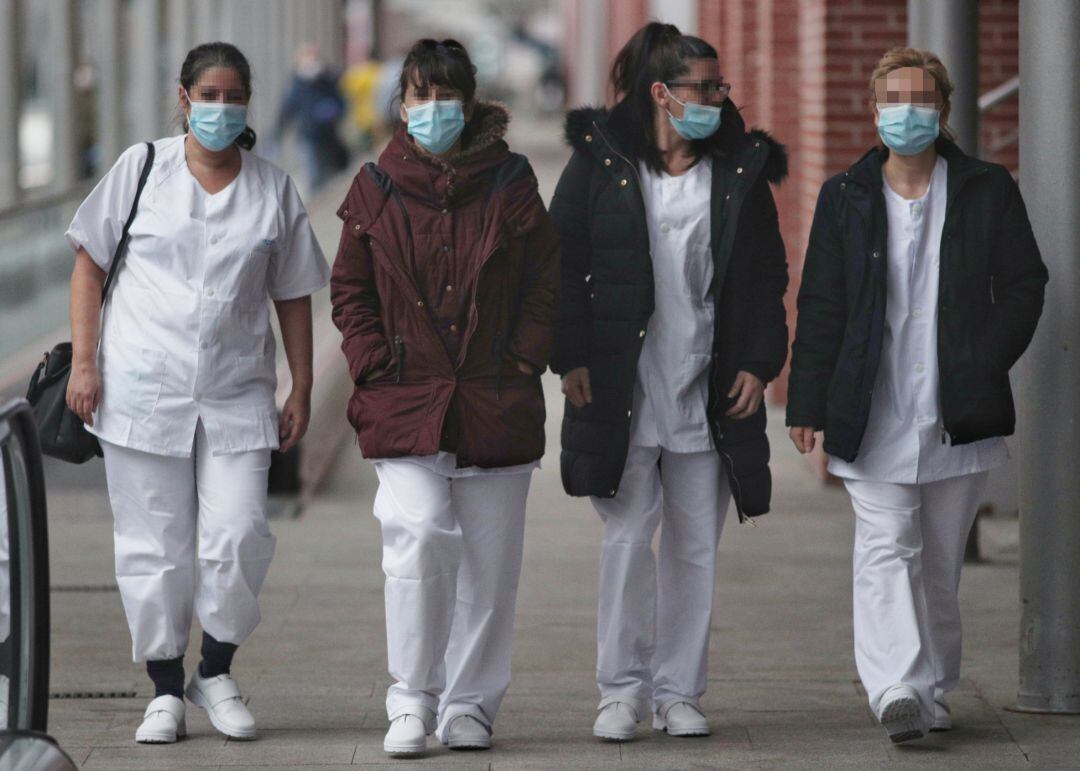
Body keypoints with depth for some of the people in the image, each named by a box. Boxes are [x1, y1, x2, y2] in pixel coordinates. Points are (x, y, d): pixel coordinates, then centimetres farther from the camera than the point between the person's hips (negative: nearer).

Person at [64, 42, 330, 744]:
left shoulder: (274, 190, 8)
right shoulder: (142, 168, 3)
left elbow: (293, 296, 13)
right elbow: (90, 263, 6)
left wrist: (302, 390, 9)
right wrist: (85, 360, -2)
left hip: (237, 395, 1)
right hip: (142, 388, -1)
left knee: (239, 538, -10)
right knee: (154, 546, 2)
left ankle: (216, 671, 12)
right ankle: (167, 690, 14)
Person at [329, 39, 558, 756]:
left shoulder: (509, 182, 3)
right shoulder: (377, 188, 4)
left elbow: (545, 277, 7)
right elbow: (351, 289, 9)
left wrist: (525, 358, -3)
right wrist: (375, 365, -2)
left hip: (498, 402, 1)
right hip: (406, 401, -1)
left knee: (489, 560, 6)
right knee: (420, 536, -17)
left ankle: (471, 703, 18)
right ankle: (413, 698, -7)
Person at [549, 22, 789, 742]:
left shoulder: (741, 171, 9)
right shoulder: (600, 162, 2)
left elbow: (766, 278, 12)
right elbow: (562, 264, 3)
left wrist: (759, 364, 2)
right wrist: (571, 358, -5)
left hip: (709, 395, 2)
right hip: (621, 389, -2)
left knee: (695, 545, 5)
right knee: (628, 536, -5)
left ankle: (679, 691, 14)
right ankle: (623, 689, 5)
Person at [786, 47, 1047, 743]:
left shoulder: (988, 191, 5)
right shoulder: (845, 197, 7)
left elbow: (1023, 287, 7)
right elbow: (821, 307, 8)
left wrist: (985, 364, -6)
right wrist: (809, 402, 3)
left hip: (959, 412, 1)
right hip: (873, 414, -1)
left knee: (941, 557, 10)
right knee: (886, 548, -14)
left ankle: (933, 690, 22)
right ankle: (897, 689, -26)